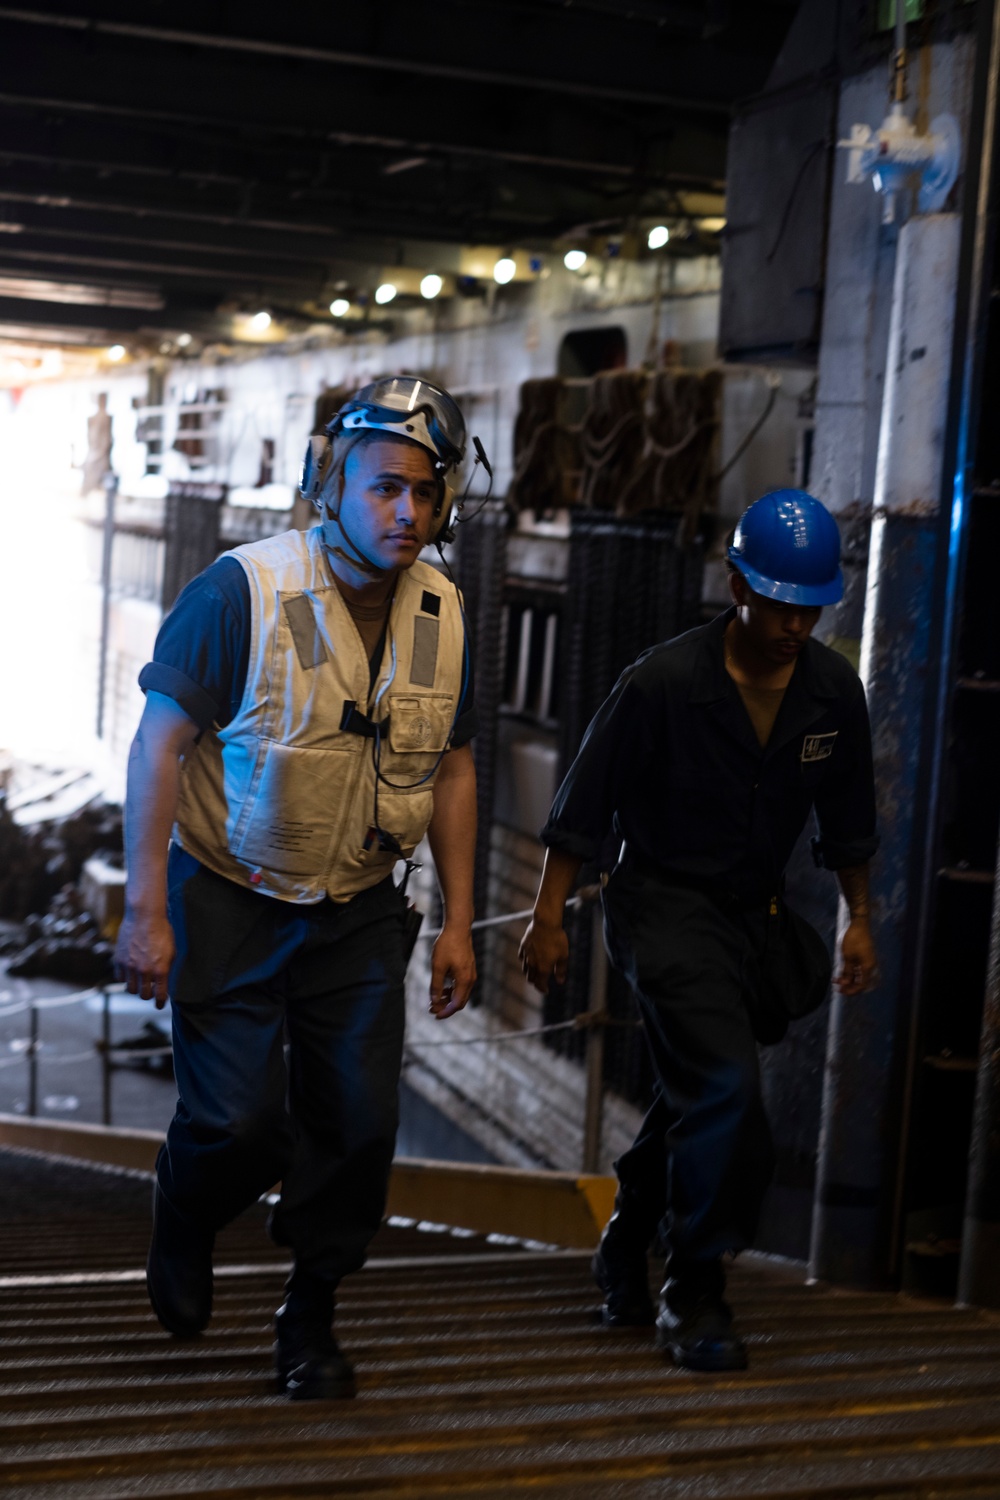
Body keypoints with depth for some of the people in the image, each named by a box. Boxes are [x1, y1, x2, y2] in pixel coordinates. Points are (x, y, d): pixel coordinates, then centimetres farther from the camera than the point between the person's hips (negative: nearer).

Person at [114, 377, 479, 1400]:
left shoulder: (444, 616, -2)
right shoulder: (242, 591, -18)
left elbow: (451, 771, 8)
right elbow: (157, 744, -16)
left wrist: (457, 922, 7)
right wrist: (146, 911, -19)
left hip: (358, 913, 5)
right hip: (230, 903, -4)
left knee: (358, 1122, 3)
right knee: (239, 1121, -7)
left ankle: (311, 1315, 25)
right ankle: (182, 1239, 28)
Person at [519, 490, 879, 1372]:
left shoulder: (835, 691, -3)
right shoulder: (663, 681, -17)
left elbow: (847, 818, 12)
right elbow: (586, 804, -10)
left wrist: (860, 919, 13)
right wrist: (549, 919, -10)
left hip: (756, 913, 6)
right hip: (663, 903, -6)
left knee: (699, 1096, 15)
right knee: (727, 1087, -18)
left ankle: (628, 1241, 40)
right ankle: (695, 1296, -5)